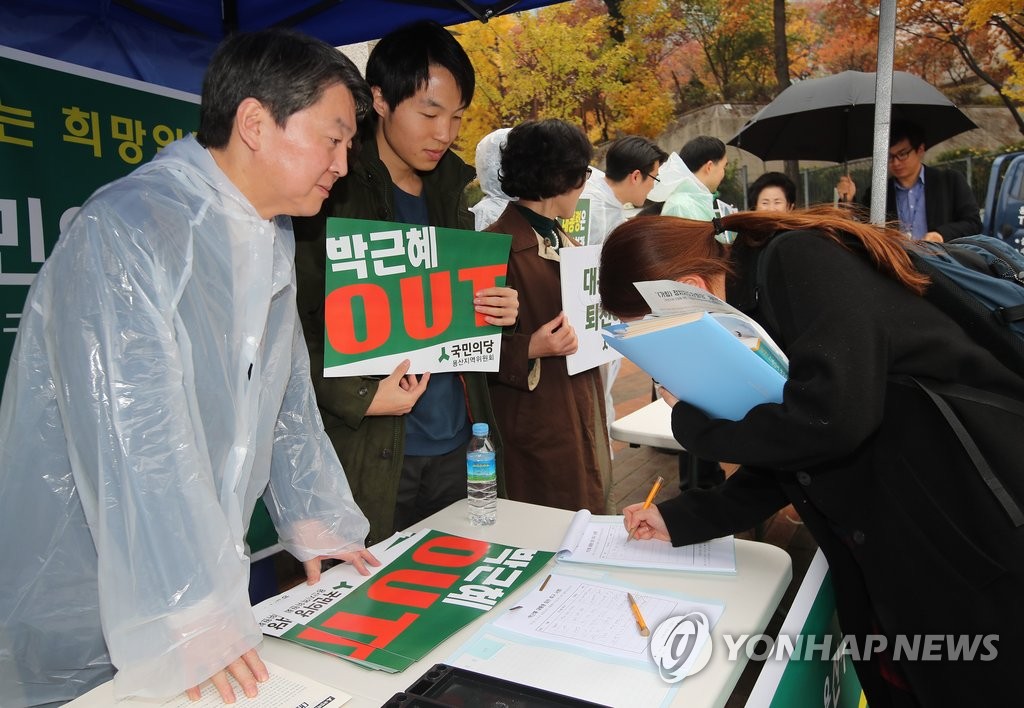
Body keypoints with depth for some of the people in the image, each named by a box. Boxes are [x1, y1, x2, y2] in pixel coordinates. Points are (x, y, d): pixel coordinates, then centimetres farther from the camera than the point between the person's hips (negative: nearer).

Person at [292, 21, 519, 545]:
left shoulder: (453, 187, 10)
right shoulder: (334, 190, -10)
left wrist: (498, 311, -1)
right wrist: (358, 397, -20)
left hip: (458, 442, 6)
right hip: (371, 453, -5)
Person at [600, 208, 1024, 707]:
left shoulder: (801, 264, -19)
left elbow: (832, 417, -32)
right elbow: (781, 468, 10)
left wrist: (690, 422, -17)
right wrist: (679, 520, 6)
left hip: (979, 529, -8)